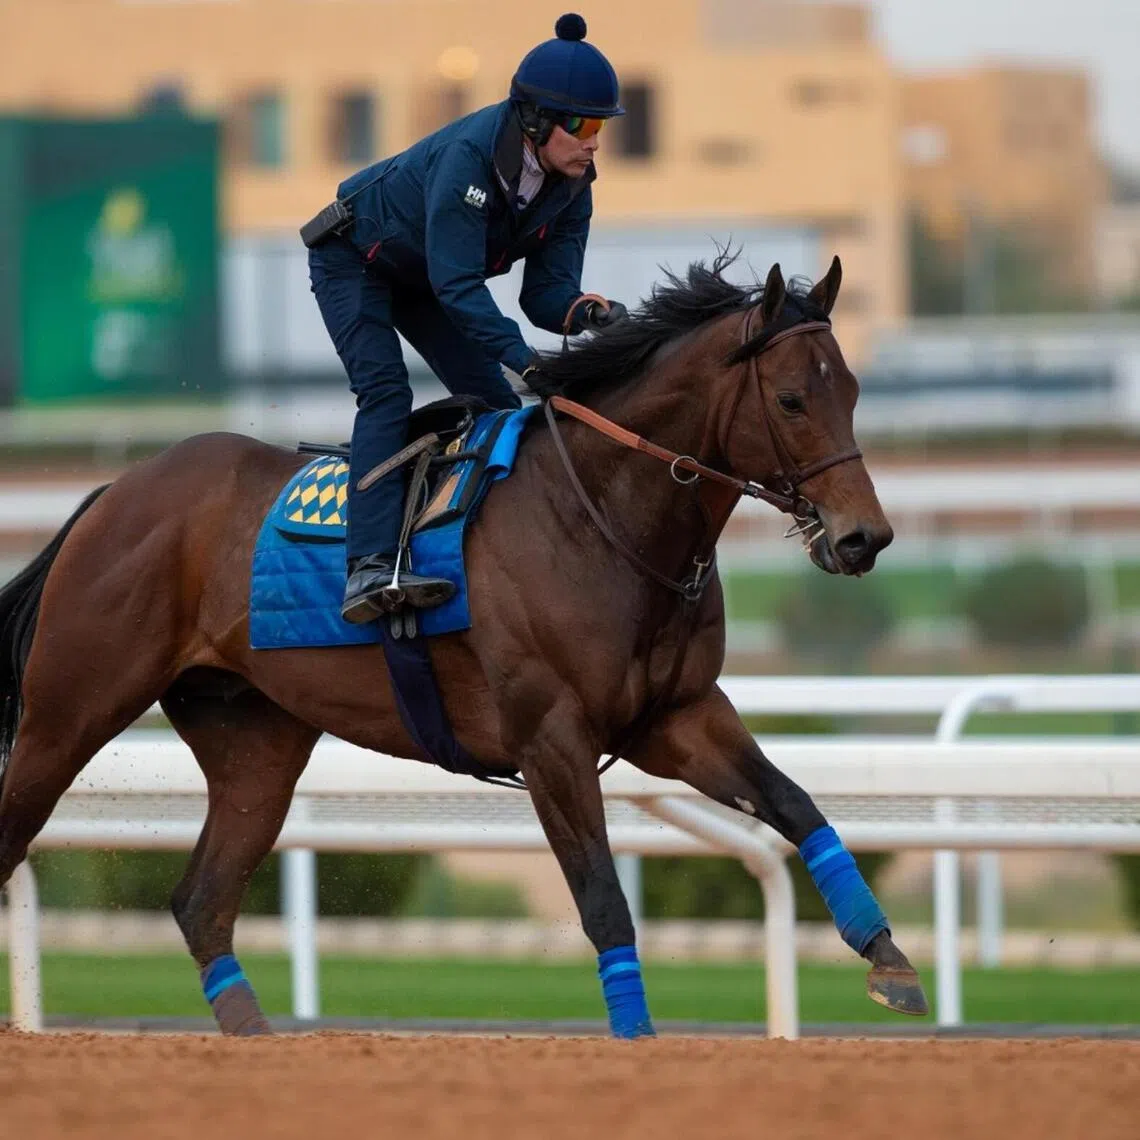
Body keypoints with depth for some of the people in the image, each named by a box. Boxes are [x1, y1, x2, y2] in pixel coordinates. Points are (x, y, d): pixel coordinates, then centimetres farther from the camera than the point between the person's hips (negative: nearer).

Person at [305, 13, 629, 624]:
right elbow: (456, 284, -42)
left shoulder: (570, 186, -16)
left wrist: (587, 312, -38)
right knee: (385, 390, -26)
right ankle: (371, 568, -39)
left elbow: (546, 290, -15)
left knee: (495, 403, -1)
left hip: (422, 282, 8)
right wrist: (521, 358, -51)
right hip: (354, 259, -8)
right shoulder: (467, 156, -38)